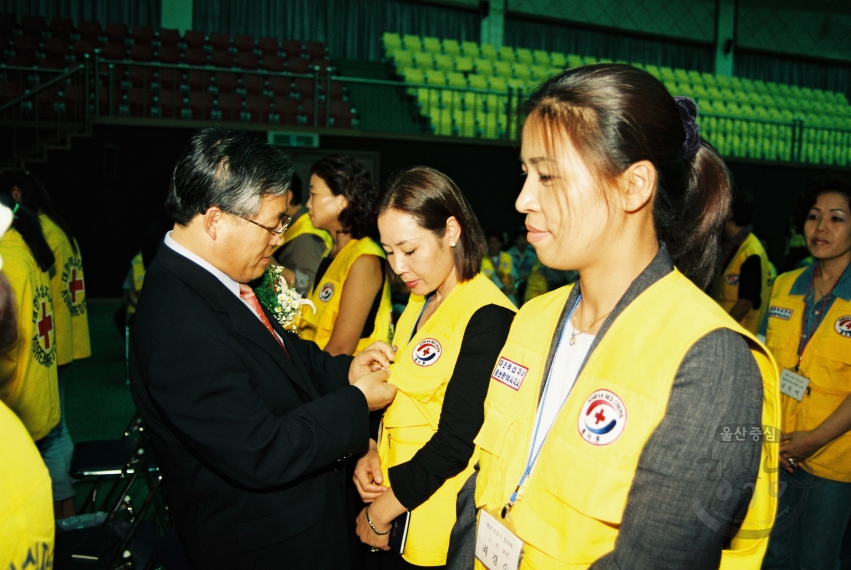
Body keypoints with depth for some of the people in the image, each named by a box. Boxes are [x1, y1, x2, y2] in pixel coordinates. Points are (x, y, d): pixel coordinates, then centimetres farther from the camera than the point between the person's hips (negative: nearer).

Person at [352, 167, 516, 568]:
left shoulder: (488, 318, -21)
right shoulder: (419, 303, 6)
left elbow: (456, 441, -21)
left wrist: (379, 514, -13)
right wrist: (371, 451, -4)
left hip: (439, 526, -7)